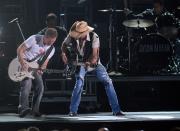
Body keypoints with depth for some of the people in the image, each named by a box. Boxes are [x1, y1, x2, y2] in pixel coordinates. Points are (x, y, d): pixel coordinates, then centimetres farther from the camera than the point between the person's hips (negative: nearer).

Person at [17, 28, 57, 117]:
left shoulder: (51, 49, -1)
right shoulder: (34, 39, -18)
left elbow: (44, 62, 6)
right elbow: (20, 50, -15)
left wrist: (41, 69, -17)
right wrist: (23, 64, -25)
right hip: (24, 64, -6)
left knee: (40, 87, -6)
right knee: (26, 85, -23)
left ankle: (34, 110, 2)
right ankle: (23, 109, -33)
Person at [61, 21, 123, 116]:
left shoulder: (94, 37, -26)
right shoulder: (71, 36, -20)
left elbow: (95, 54, -27)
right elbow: (64, 45, 2)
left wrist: (89, 62, -45)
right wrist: (64, 53, -17)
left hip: (94, 63, 0)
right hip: (80, 63, 0)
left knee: (108, 82, -11)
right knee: (79, 83, -24)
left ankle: (116, 110, -3)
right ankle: (73, 111, -11)